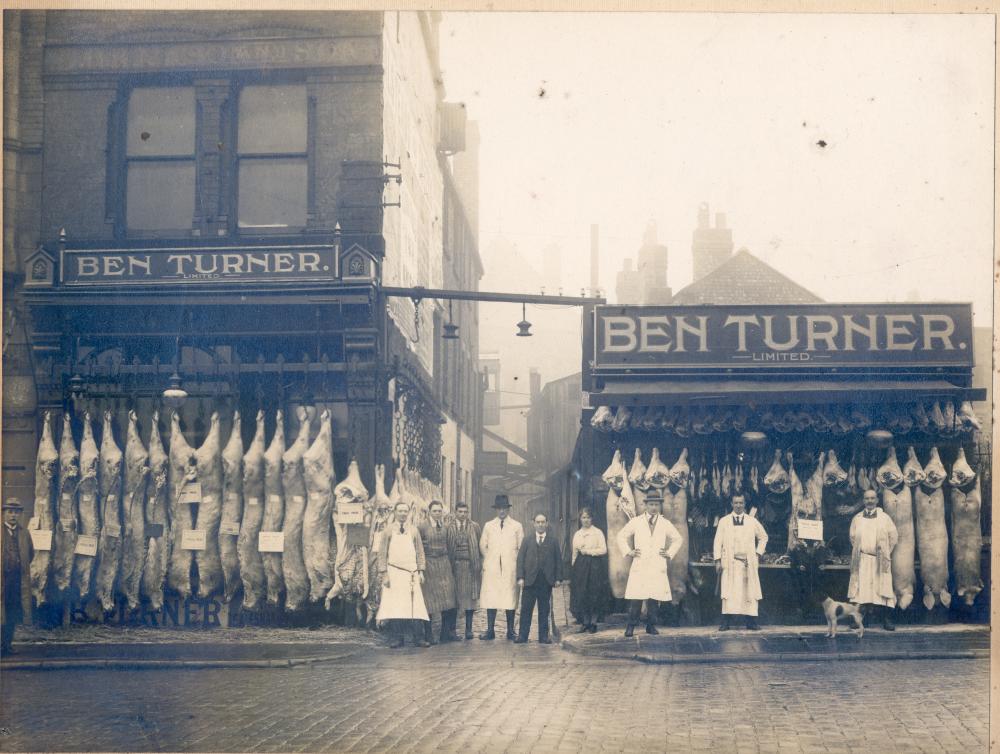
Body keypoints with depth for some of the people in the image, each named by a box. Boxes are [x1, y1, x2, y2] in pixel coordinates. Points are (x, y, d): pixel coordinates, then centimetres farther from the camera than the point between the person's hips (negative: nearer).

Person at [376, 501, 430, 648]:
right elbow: (382, 553, 3)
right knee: (394, 606, -3)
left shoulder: (413, 530, 10)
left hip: (411, 573, 1)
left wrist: (420, 571, 6)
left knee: (414, 605, -5)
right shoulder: (389, 530, 4)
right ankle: (397, 638, 2)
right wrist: (383, 573, -4)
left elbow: (420, 552, 13)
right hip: (393, 572, -1)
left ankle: (418, 637, -4)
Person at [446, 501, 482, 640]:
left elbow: (480, 546, 9)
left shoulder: (474, 527, 7)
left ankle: (469, 629, 8)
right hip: (454, 566, -1)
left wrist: (478, 564, 4)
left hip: (470, 566, 1)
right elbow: (445, 548, 3)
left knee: (470, 597, 2)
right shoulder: (448, 528, 3)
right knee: (453, 597, 0)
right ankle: (452, 628, 7)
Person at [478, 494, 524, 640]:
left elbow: (521, 548, 10)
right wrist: (490, 559, 9)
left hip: (510, 568, -1)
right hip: (491, 568, 1)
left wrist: (512, 560, 3)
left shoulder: (517, 527, 9)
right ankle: (490, 630, -2)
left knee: (510, 600, -3)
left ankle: (510, 631, 2)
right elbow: (482, 546, 17)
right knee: (490, 599, -4)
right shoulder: (488, 526, 13)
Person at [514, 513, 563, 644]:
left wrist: (558, 578, -2)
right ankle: (522, 636, 4)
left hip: (546, 581, 0)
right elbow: (520, 559, 6)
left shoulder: (553, 541, 10)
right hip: (529, 580, 0)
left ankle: (543, 636, 9)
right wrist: (520, 577, -5)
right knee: (526, 609, 0)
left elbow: (558, 560, 7)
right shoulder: (527, 541, 11)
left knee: (544, 610, 4)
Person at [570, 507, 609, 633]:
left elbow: (603, 550, -6)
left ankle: (593, 622, 6)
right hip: (580, 566, 3)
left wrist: (588, 551, -11)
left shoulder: (598, 532, 1)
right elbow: (574, 553, 14)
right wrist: (573, 567, 9)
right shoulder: (577, 534, 13)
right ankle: (585, 621, 8)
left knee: (594, 595, -2)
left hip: (595, 566, -3)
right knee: (581, 595, -2)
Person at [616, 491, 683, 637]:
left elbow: (678, 539, 23)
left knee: (654, 598, 0)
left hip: (658, 567, 2)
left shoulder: (665, 524, 10)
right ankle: (631, 626, 0)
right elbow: (621, 536, 16)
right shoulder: (636, 522, 6)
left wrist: (670, 553, 11)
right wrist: (628, 551, 5)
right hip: (639, 566, -2)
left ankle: (650, 626, 11)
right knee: (636, 598, -7)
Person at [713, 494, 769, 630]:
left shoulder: (752, 521, 10)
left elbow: (763, 537, 22)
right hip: (729, 562, -2)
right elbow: (718, 542, 4)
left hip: (748, 562, 2)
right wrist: (717, 560, -3)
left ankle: (751, 622, 0)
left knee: (749, 592, -2)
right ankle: (726, 622, -8)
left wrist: (758, 553, 10)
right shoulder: (724, 521, 6)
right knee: (728, 592, -8)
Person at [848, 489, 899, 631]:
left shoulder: (884, 517, 5)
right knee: (860, 589, -4)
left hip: (880, 560, -1)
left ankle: (887, 621, -6)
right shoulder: (857, 519, 10)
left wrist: (885, 552, 5)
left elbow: (894, 536, 7)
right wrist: (858, 551, 10)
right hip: (862, 560, 1)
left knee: (883, 588, -6)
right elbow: (853, 538, 18)